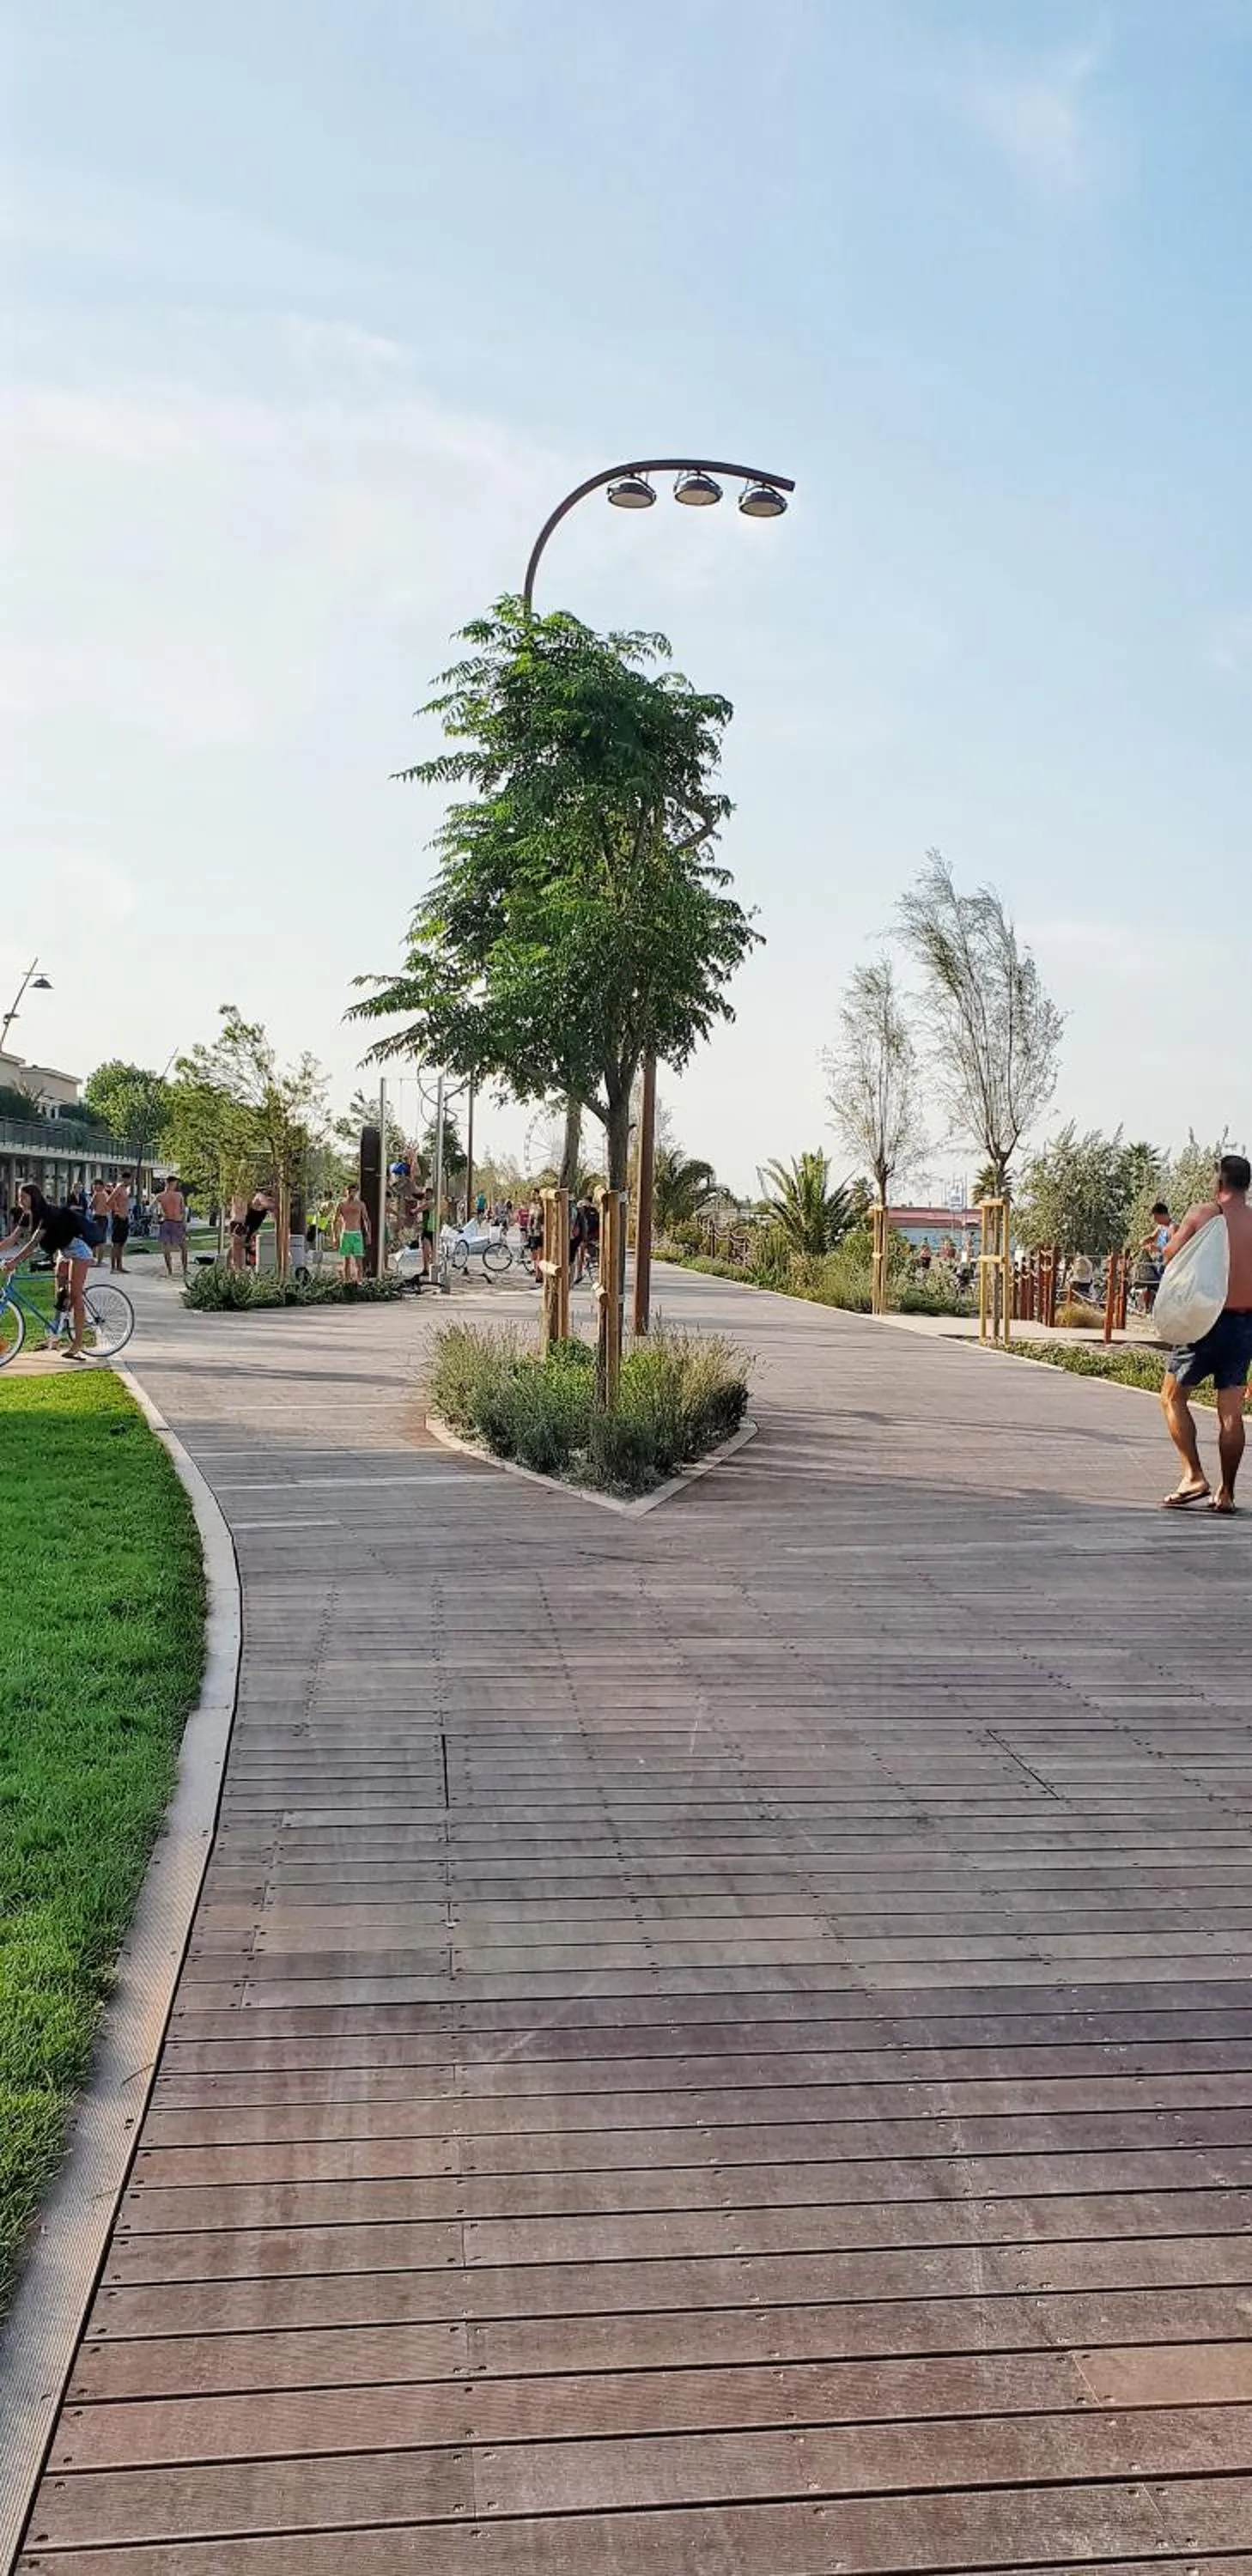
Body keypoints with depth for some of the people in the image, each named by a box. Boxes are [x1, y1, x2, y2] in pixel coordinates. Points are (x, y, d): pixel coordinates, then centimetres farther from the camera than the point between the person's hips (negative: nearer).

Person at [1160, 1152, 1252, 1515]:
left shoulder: (1202, 1214, -5)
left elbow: (1171, 1256, 0)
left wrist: (1174, 1235, 19)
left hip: (1207, 1318, -3)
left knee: (1173, 1396, 10)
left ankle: (1194, 1476, -2)